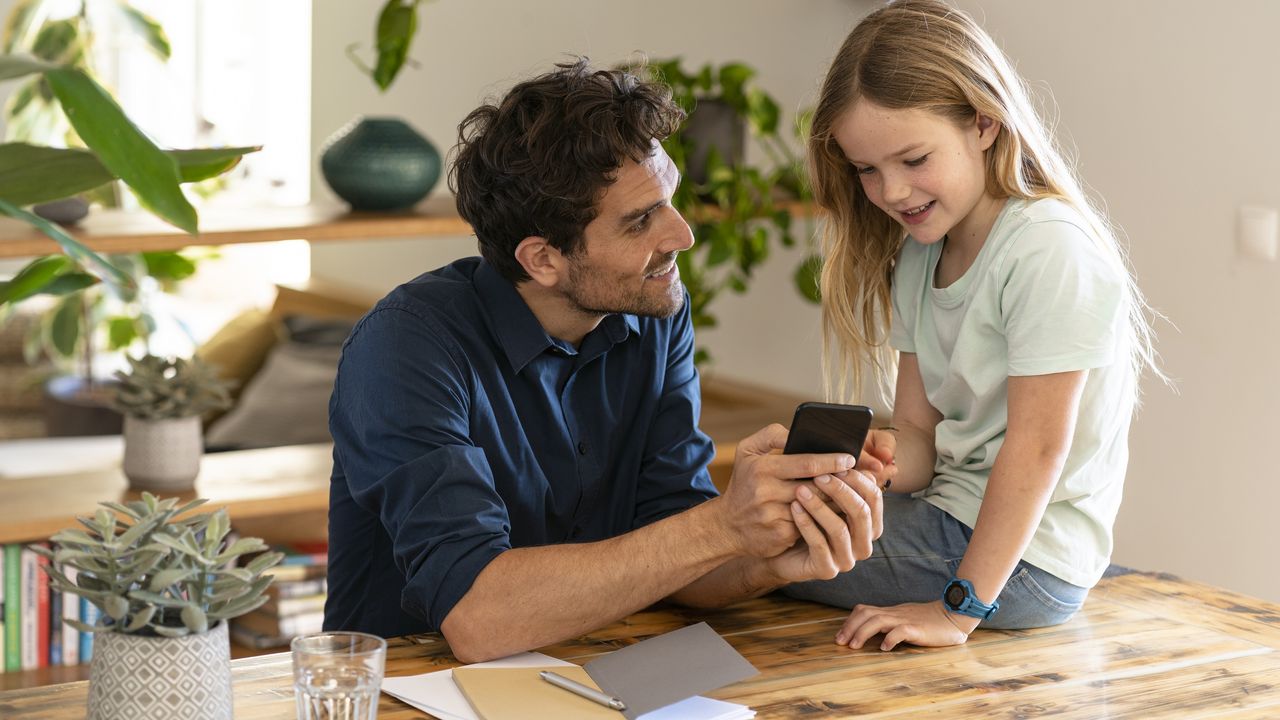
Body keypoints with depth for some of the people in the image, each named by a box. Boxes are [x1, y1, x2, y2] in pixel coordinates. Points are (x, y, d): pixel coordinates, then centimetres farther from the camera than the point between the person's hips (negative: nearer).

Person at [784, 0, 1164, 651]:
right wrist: (890, 459, -19)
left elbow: (1037, 448, -22)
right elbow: (919, 426, 6)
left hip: (1022, 556, -9)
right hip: (952, 518, 9)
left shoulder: (1049, 249, -20)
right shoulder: (916, 257, 9)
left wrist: (960, 608, -23)